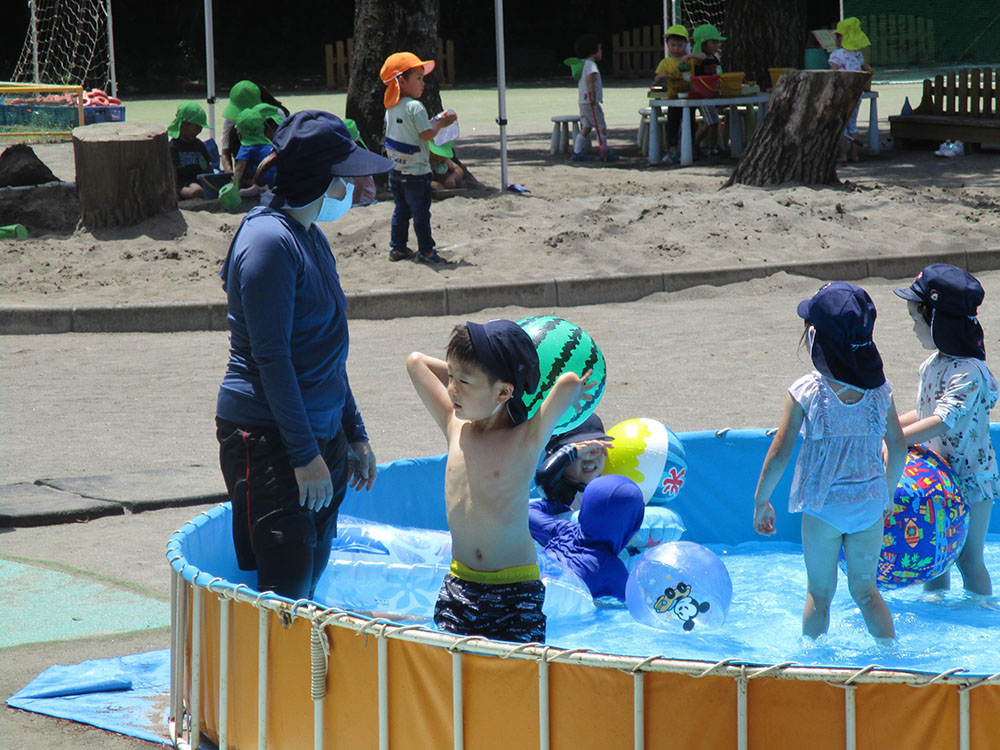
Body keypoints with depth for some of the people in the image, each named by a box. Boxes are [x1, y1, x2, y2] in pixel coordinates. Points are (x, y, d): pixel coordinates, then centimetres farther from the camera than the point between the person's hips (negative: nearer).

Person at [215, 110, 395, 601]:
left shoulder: (311, 238, 14)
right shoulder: (270, 240, -14)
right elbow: (270, 357, -18)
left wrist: (354, 434, 22)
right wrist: (305, 454, -19)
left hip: (320, 434, 9)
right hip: (268, 438, -9)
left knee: (311, 578, 9)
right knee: (284, 596, -11)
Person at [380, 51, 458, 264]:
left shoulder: (391, 108, 7)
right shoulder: (415, 107, -19)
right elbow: (427, 134, -21)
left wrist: (437, 121, 12)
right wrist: (440, 122, -5)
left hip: (395, 172, 8)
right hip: (415, 173, -8)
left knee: (401, 211, 16)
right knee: (421, 212, 0)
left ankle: (397, 247, 20)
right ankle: (426, 250, 4)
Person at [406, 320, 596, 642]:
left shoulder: (525, 441, -11)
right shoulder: (455, 429, 4)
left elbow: (570, 382, -26)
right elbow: (416, 361, 15)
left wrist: (570, 387, -5)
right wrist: (467, 376, 13)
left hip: (516, 591, -4)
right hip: (459, 585, 4)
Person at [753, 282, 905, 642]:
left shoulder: (804, 392, -13)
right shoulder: (879, 389, -4)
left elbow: (780, 453, -12)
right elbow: (898, 448, 4)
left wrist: (760, 501, 1)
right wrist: (888, 492, 21)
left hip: (822, 505, -3)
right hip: (869, 503, 3)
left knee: (819, 592, 10)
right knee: (865, 589, 17)